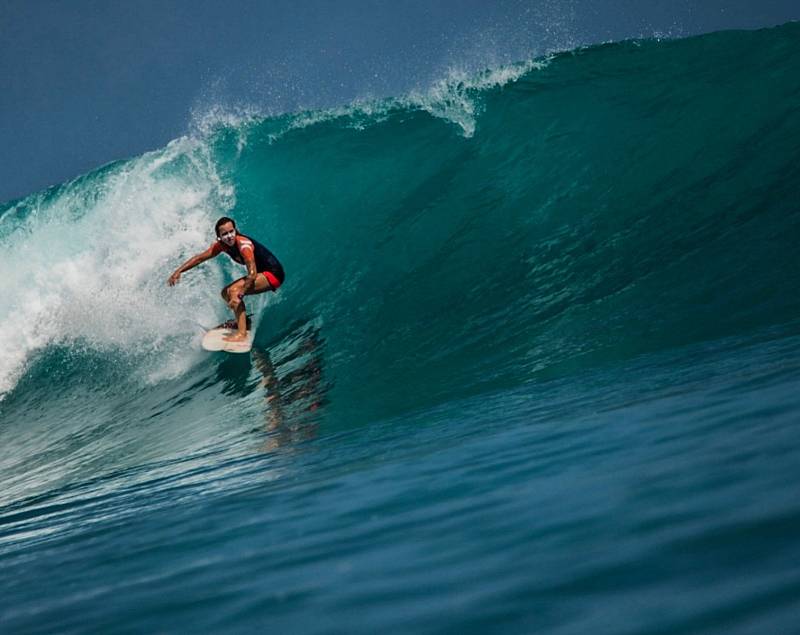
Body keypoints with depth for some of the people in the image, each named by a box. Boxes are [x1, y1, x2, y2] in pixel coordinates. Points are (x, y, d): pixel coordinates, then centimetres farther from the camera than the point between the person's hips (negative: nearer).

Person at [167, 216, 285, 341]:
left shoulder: (243, 244, -27)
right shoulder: (221, 245, -3)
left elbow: (252, 273, -34)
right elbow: (200, 258, 5)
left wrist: (239, 295, -40)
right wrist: (178, 271, -2)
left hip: (273, 274, -9)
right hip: (262, 274, 9)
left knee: (234, 291, -23)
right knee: (226, 293, 9)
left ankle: (242, 332, -28)